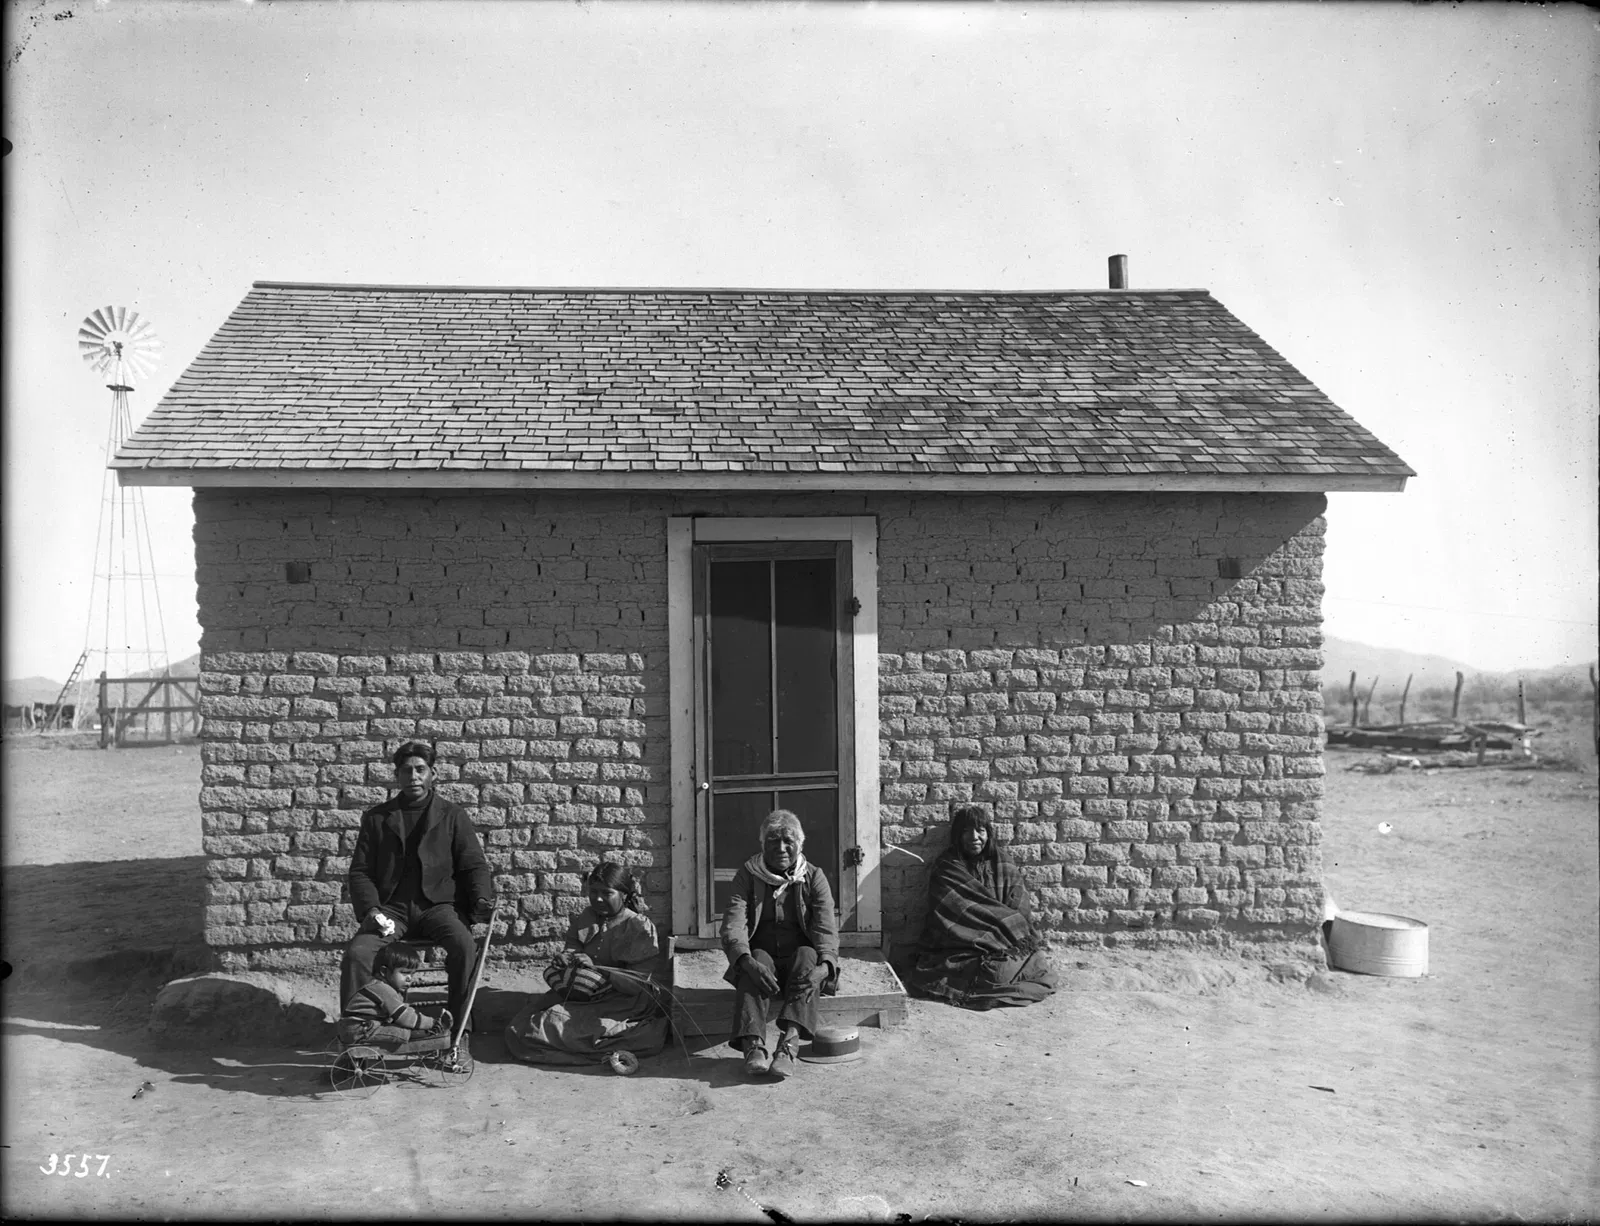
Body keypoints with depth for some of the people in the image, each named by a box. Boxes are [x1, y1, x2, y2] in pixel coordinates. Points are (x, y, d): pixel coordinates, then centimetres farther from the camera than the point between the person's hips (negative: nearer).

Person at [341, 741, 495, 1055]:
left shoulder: (452, 816, 11)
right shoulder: (376, 818, 14)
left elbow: (474, 864, 8)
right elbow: (360, 871, 9)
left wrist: (482, 897, -13)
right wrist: (371, 909, -10)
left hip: (438, 906, -1)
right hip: (391, 909, 1)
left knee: (464, 946, -31)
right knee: (356, 953, -27)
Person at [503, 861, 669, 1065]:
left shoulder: (640, 927, -4)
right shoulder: (581, 920, 12)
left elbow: (637, 984, -10)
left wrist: (595, 969, -21)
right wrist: (566, 959, -16)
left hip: (619, 1001, -7)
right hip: (576, 996, 7)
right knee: (517, 1032, -15)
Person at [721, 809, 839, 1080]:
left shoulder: (814, 878, 3)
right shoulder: (747, 876, 1)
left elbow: (826, 930, -10)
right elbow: (732, 926, -14)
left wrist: (825, 966, -33)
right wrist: (748, 962, -35)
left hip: (800, 960, 0)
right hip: (760, 958, 0)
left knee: (807, 956, -31)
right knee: (758, 958, -32)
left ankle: (789, 1042, -46)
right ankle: (753, 1045, -46)